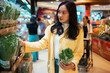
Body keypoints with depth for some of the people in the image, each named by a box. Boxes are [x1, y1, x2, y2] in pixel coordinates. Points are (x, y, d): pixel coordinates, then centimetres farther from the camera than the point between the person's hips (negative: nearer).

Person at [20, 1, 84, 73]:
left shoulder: (78, 31, -7)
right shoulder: (52, 28, -1)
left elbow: (78, 52, -7)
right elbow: (43, 43, -8)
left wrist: (73, 64, -24)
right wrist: (24, 44, -21)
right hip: (53, 65, 3)